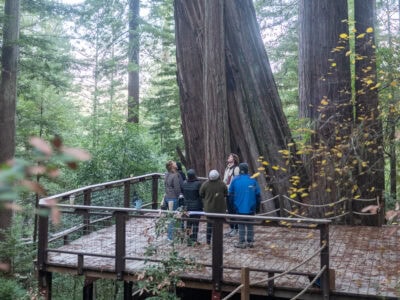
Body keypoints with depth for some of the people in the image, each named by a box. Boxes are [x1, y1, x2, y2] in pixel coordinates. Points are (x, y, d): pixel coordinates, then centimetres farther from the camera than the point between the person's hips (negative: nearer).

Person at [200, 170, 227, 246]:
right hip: (220, 208, -1)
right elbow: (226, 195, -1)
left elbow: (201, 195, -3)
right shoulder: (222, 184, -13)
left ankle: (208, 240, 19)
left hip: (209, 208, 1)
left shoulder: (205, 184, -12)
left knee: (209, 224, 14)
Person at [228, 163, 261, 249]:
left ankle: (242, 242, 6)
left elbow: (230, 194, 2)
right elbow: (258, 195, 1)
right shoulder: (253, 180, -3)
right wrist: (257, 206, 11)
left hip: (239, 207, -1)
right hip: (250, 208, 1)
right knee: (250, 225, 12)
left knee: (241, 225, 7)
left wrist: (232, 204, 14)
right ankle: (250, 242, 15)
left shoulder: (235, 180, -4)